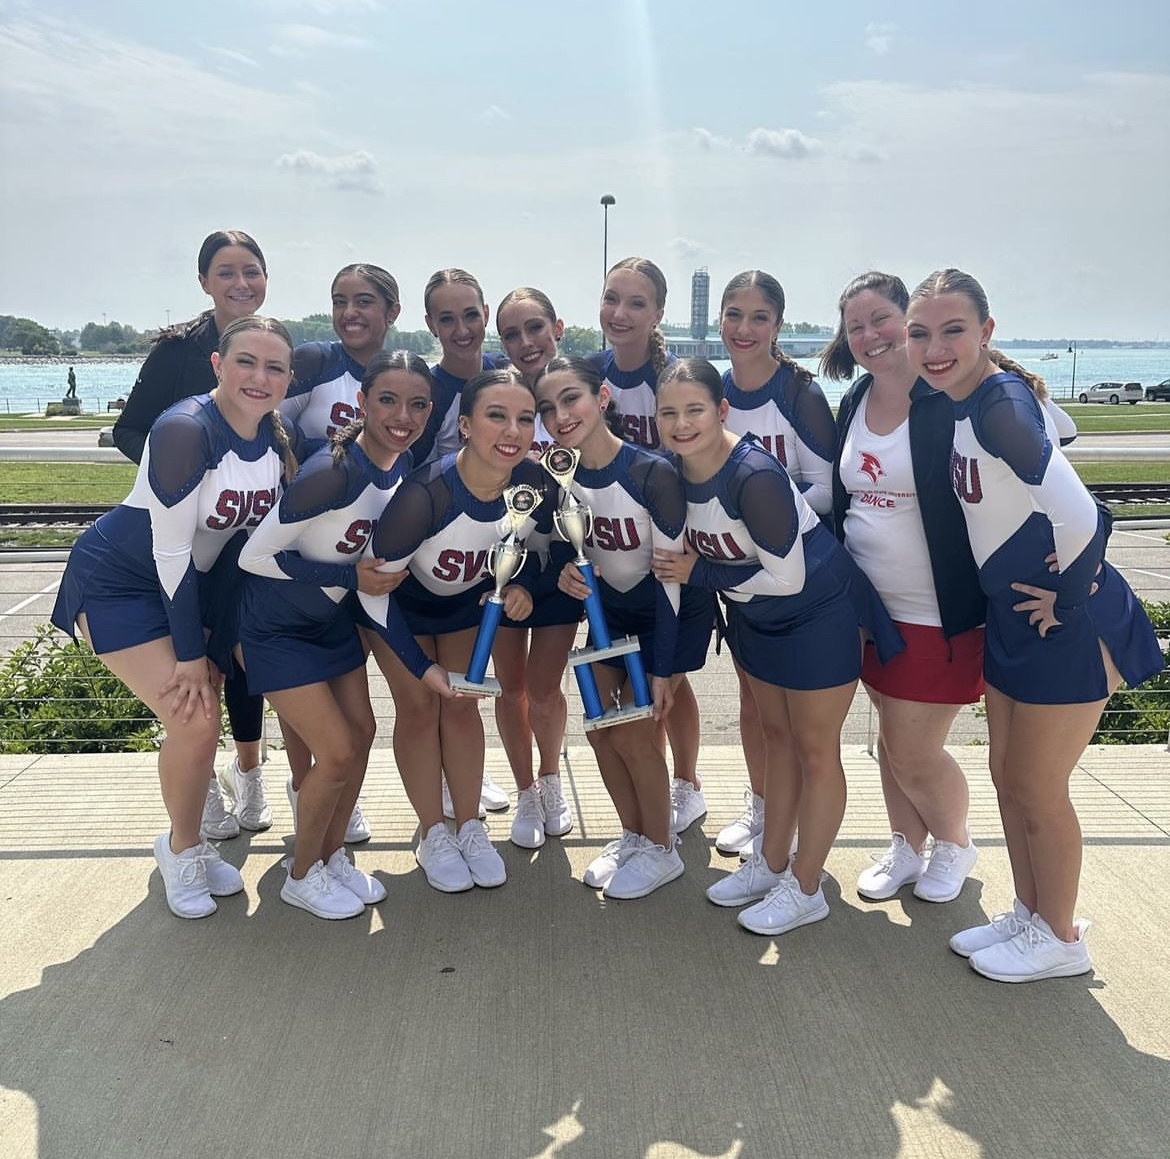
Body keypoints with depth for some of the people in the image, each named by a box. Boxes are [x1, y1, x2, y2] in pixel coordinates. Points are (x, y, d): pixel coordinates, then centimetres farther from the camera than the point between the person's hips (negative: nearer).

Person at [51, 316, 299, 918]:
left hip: (189, 585, 7)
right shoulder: (186, 429, -28)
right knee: (195, 720, -14)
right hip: (117, 581, -6)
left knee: (202, 718, 7)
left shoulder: (280, 441, -6)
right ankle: (183, 848, 12)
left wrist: (215, 648, 0)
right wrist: (189, 652, -19)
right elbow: (171, 549, -25)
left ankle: (186, 844, 31)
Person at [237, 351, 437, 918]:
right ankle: (302, 875, 19)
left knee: (361, 735, 8)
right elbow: (255, 556, -25)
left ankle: (332, 856, 30)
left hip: (335, 617, 7)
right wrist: (351, 577, -24)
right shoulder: (333, 473, -32)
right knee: (337, 753, -6)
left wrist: (386, 570, -7)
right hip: (279, 629, -7)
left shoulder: (403, 466, -8)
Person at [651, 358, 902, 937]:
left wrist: (698, 572, -21)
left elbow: (786, 577, -28)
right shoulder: (676, 472, -8)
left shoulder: (753, 475, -32)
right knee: (776, 736, 19)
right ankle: (772, 863, 34)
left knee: (815, 750, 5)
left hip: (819, 613, -8)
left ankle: (805, 889, 20)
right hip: (756, 616, 8)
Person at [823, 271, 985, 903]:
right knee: (891, 736, 17)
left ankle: (954, 844, 32)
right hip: (871, 606, 6)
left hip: (940, 611, -6)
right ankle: (906, 847, 39)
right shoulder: (854, 402, 6)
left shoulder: (952, 400, -15)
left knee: (914, 750, 2)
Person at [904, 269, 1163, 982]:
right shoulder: (959, 402, 4)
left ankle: (1061, 939, 28)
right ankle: (1029, 915, 37)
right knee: (1008, 776, 18)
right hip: (1012, 616, 9)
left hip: (1068, 622, -9)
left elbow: (1078, 515, -30)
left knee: (1038, 787, 6)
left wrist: (1066, 601, -16)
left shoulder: (1000, 402, -23)